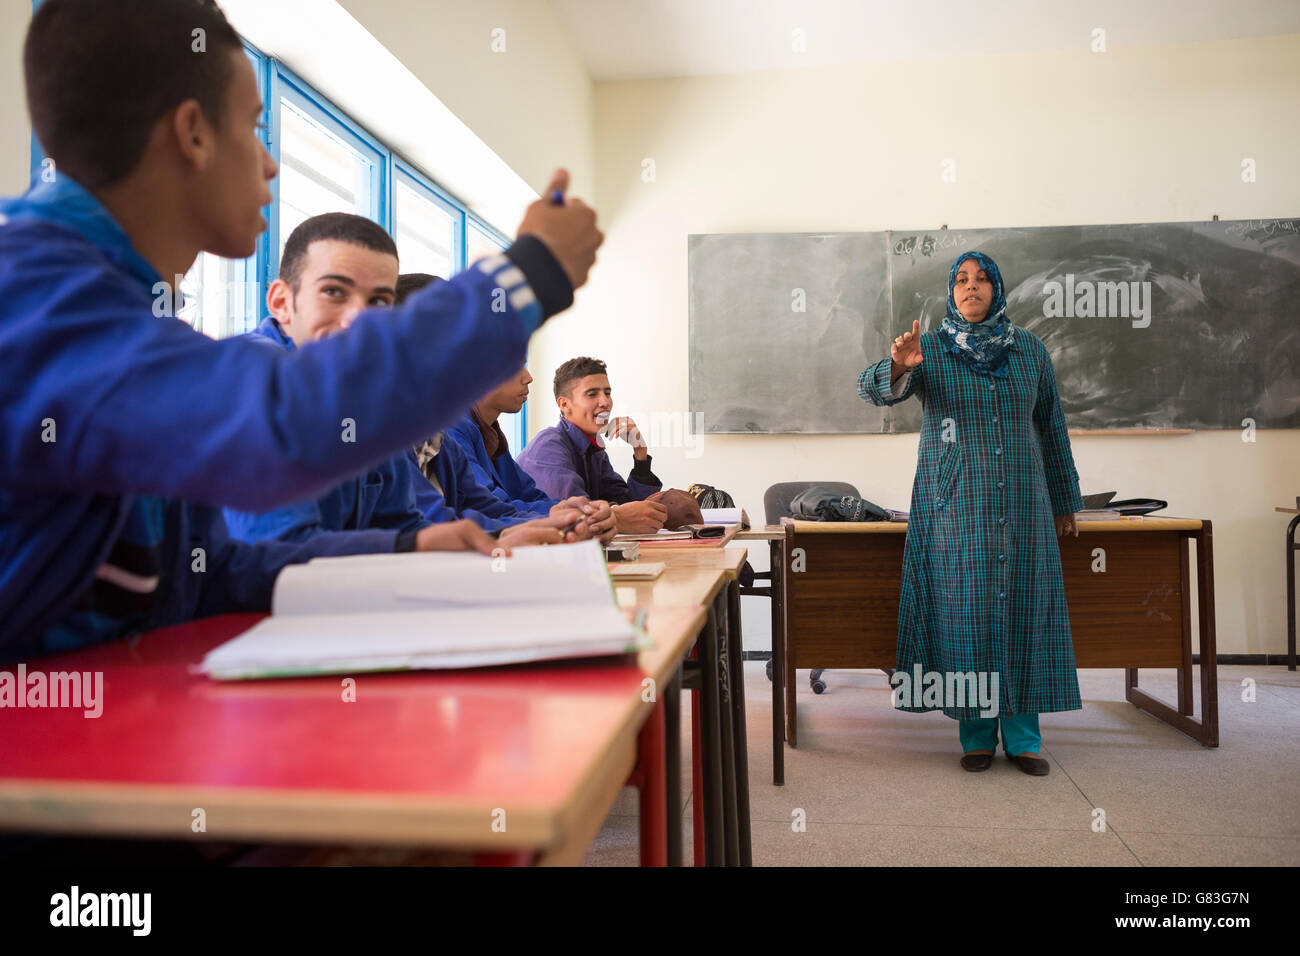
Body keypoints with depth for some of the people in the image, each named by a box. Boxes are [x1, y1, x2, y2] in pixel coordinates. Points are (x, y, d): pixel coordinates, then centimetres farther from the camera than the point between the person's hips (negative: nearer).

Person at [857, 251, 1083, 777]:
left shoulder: (1029, 348, 9)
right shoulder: (929, 348, 1)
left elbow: (1051, 426, 14)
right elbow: (873, 388, -16)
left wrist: (1065, 501, 16)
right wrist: (898, 365, -39)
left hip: (1020, 502, 3)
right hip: (954, 504, -2)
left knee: (1021, 607, 3)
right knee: (964, 608, 0)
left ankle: (1022, 736, 15)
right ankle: (977, 734, 13)